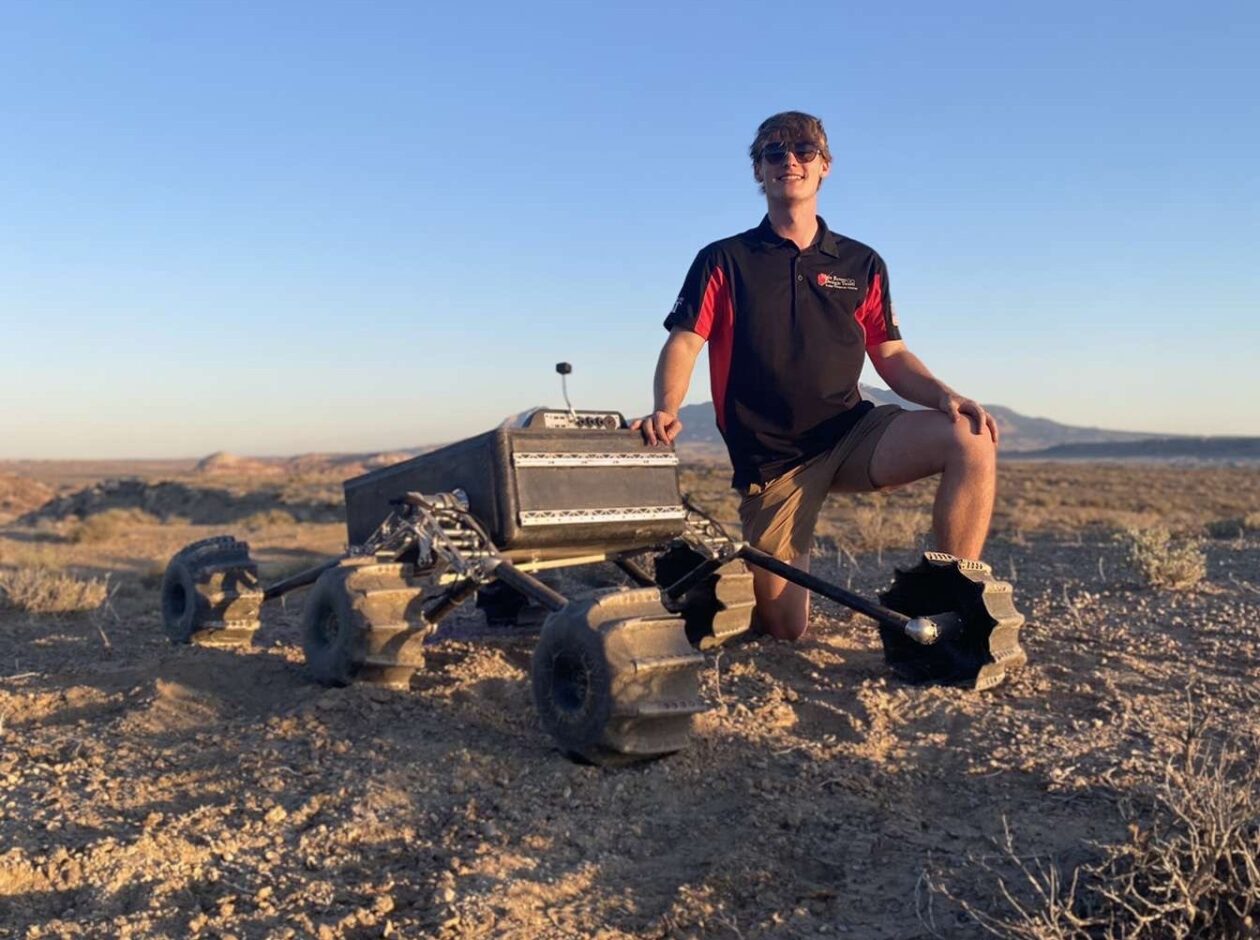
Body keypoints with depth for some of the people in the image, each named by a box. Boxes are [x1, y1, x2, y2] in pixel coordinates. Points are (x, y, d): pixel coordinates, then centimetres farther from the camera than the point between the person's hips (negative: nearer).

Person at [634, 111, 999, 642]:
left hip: (853, 434, 3)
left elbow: (891, 356, 10)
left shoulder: (861, 264, 12)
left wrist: (946, 396, -10)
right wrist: (665, 410, -27)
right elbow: (683, 344, -6)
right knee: (783, 630, -5)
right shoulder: (724, 261, 5)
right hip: (771, 458, -2)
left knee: (973, 440, -26)